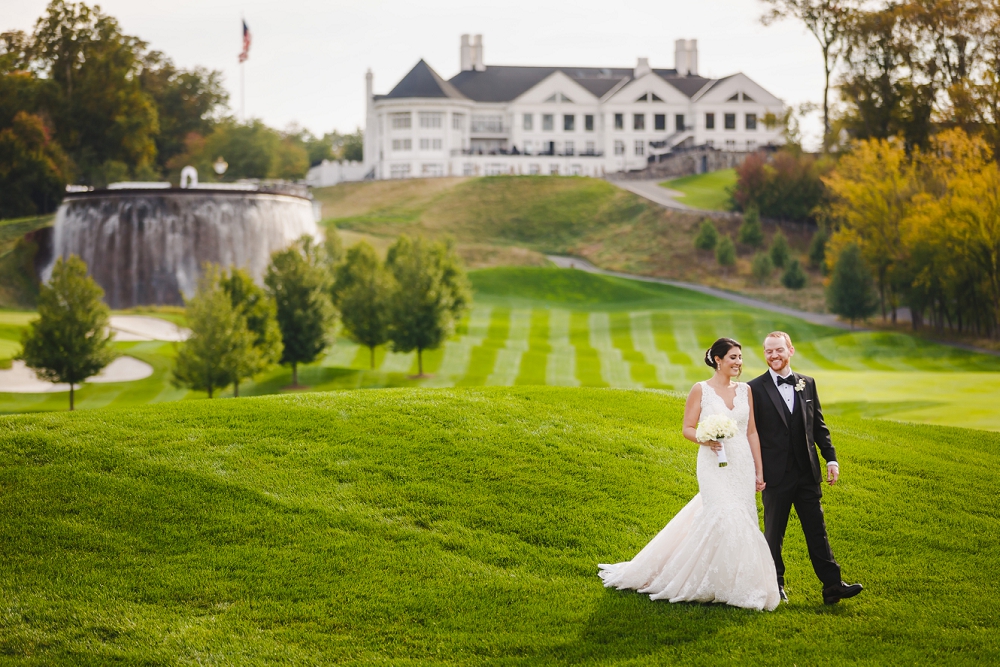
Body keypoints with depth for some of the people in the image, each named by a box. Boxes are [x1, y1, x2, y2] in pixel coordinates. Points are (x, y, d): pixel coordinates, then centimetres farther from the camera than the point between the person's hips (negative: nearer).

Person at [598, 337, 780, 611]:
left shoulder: (745, 390, 9)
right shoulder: (701, 390, -3)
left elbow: (752, 432, 12)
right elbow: (687, 429, -1)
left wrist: (759, 471, 10)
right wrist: (704, 439, -23)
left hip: (742, 465, 5)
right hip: (714, 466, -5)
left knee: (742, 520, 2)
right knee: (724, 519, -16)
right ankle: (728, 587, -5)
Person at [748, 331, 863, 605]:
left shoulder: (807, 384, 9)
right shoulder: (756, 388, -4)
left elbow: (819, 426, 14)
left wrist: (831, 458, 7)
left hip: (807, 473, 3)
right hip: (776, 476, -3)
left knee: (817, 529, 4)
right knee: (774, 532, 7)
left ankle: (832, 585, 4)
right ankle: (776, 585, 18)